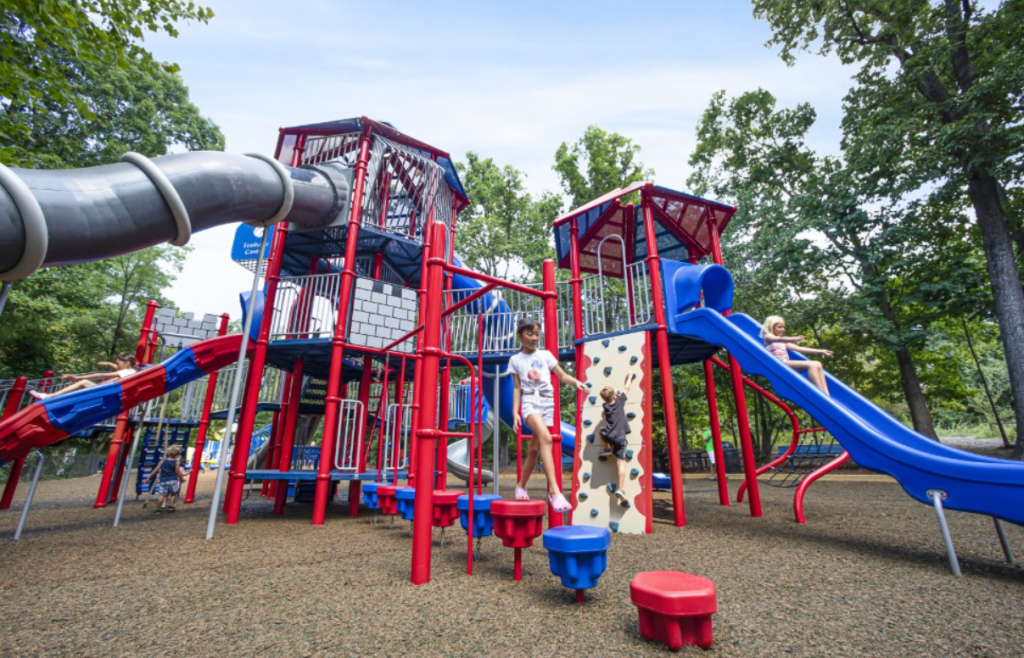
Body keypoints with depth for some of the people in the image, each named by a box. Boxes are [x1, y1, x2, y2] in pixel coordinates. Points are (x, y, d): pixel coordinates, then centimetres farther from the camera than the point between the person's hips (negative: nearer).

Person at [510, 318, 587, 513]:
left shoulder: (546, 355, 10)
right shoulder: (515, 360, 7)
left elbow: (562, 376, 9)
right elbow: (517, 388, 6)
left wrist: (576, 381, -12)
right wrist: (515, 411, -3)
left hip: (547, 402, 3)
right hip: (530, 402, -3)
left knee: (535, 449, 6)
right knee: (545, 438, -29)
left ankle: (521, 485, 28)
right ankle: (554, 490, -30)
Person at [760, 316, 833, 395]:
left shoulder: (783, 342, 30)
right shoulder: (768, 337, 5)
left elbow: (799, 349, 25)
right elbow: (779, 339, -18)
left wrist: (820, 351, 18)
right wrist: (794, 339, -38)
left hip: (787, 364, 8)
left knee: (817, 364, -6)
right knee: (811, 365, -22)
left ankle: (826, 395, -12)